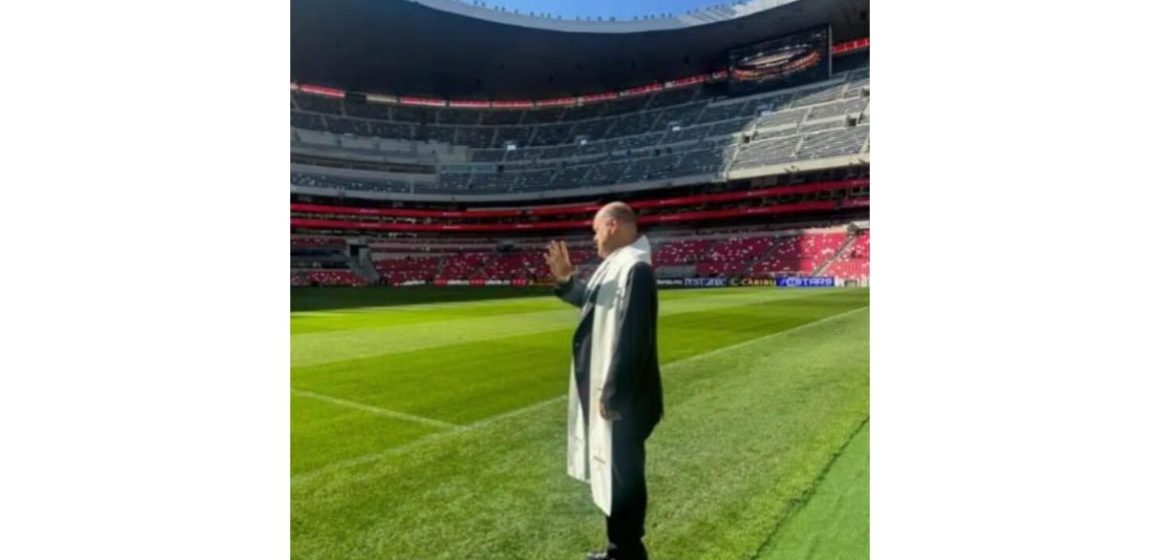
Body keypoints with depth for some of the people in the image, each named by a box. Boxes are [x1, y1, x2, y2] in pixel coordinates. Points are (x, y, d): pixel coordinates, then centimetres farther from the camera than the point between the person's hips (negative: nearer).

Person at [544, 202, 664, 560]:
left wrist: (612, 395, -23)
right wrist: (565, 280, 10)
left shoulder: (635, 270, -23)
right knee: (612, 472, 21)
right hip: (604, 386, 11)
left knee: (622, 476, 4)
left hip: (622, 395, -11)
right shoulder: (615, 265, 10)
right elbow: (593, 301, 26)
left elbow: (632, 339, -27)